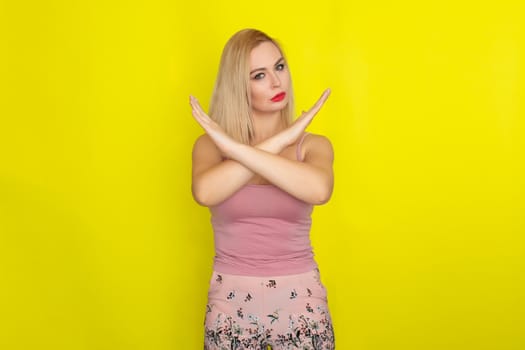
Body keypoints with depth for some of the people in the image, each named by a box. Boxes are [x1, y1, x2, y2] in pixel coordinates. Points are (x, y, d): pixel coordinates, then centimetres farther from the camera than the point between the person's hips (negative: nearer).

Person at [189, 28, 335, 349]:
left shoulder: (313, 145, -2)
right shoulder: (211, 144, -2)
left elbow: (319, 190, -25)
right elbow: (206, 192, -24)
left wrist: (234, 148, -22)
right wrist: (280, 140, -18)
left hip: (300, 304, 0)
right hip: (232, 307, 0)